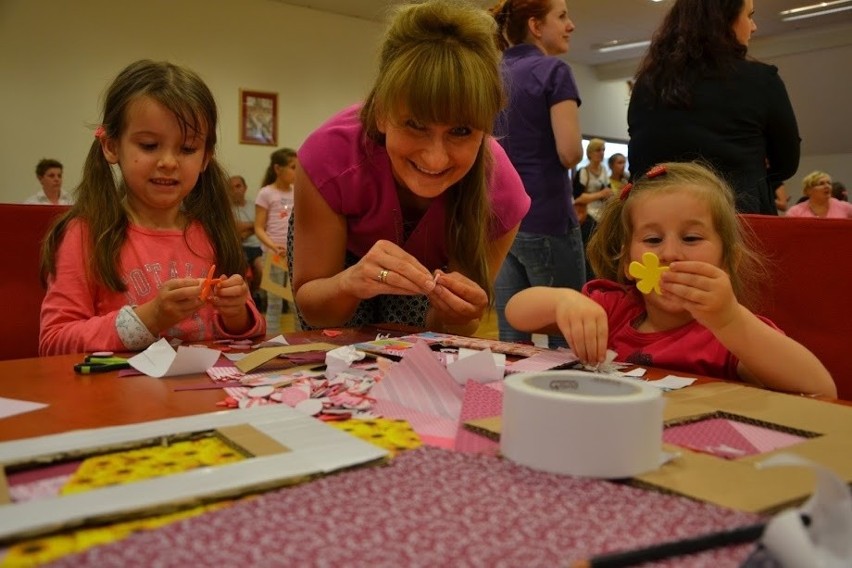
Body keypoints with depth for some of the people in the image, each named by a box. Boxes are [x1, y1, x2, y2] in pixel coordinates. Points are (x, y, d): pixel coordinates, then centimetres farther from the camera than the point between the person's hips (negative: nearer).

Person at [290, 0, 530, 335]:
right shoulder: (330, 155, -39)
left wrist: (456, 316, -46)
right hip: (343, 253, -1)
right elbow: (310, 305, -29)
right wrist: (350, 282, -50)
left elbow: (442, 331, -23)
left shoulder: (500, 191, -34)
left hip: (428, 265, 1)